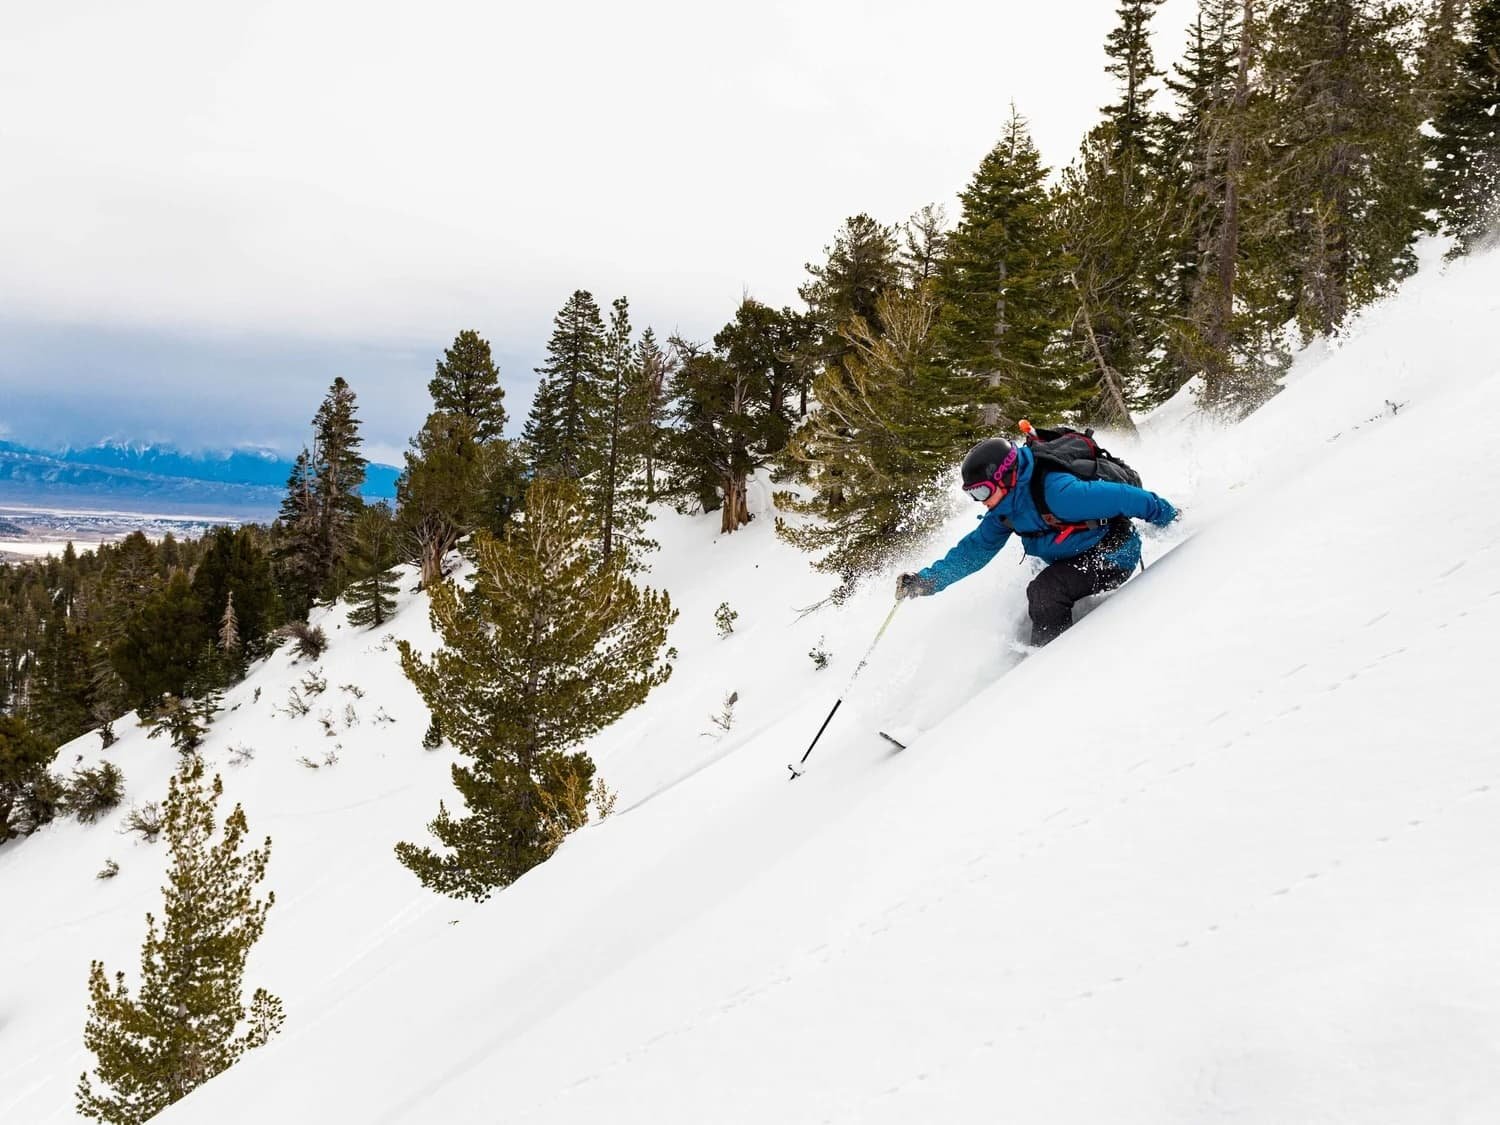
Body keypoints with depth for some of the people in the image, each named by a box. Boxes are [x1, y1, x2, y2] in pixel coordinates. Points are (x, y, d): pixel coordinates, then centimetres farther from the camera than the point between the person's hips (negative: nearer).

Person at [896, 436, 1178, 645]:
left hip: (1113, 553, -9)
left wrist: (1166, 516, -11)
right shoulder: (1006, 510, -3)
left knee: (1044, 591, -24)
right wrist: (926, 581, -3)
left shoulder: (1056, 491, -32)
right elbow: (973, 550, 5)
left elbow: (1122, 497, -24)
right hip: (1074, 558, 9)